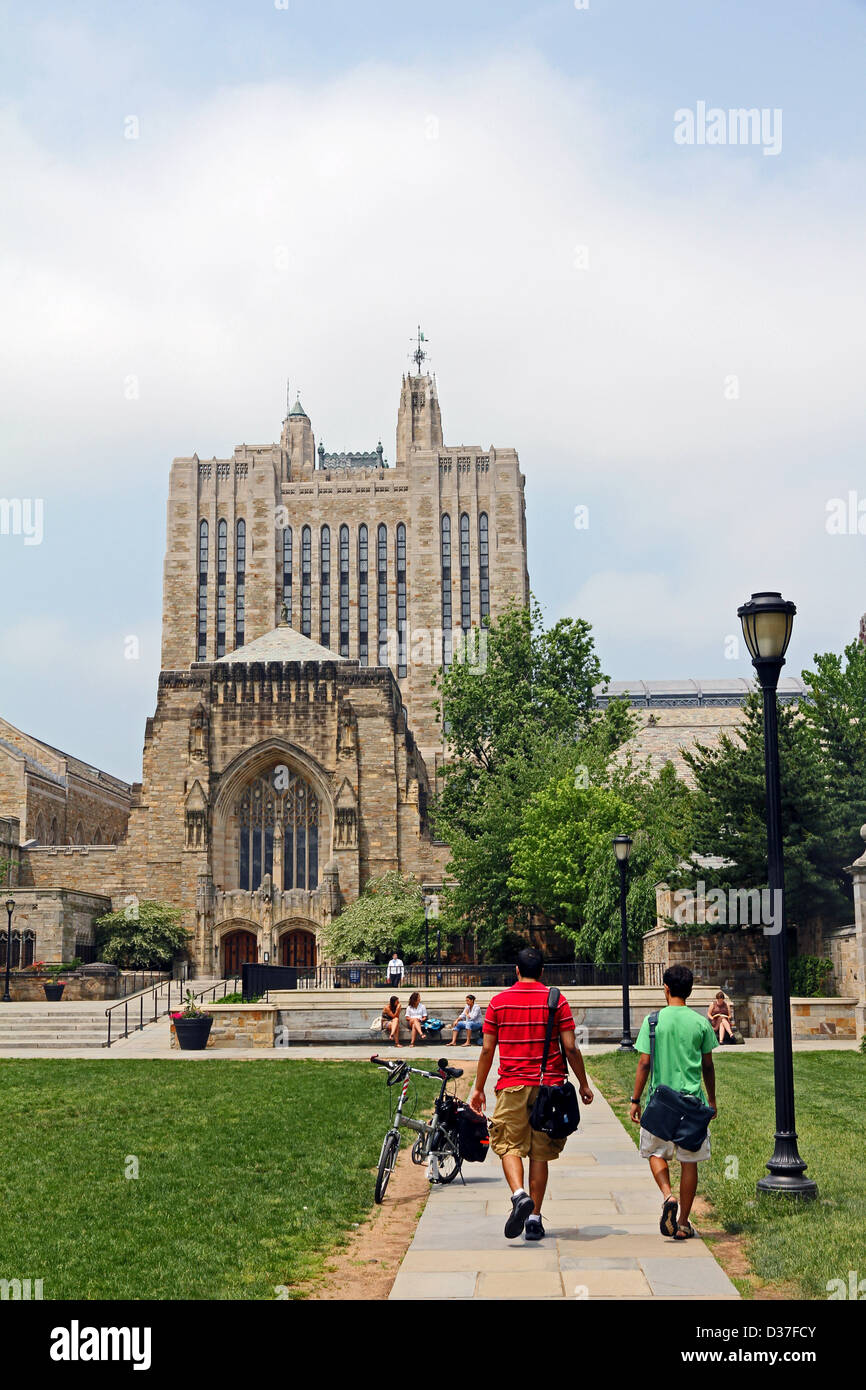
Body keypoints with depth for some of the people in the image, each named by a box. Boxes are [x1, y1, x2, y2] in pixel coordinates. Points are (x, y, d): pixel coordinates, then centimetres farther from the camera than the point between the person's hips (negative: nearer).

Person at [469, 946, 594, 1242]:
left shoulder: (499, 1001, 3)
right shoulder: (556, 1000, 0)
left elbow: (487, 1049, 2)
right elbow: (570, 1047, -3)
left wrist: (478, 1088, 10)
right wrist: (583, 1084, 8)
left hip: (511, 1085, -1)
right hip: (548, 1085, 1)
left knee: (509, 1147, 5)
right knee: (540, 1153, 8)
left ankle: (519, 1195, -22)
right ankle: (534, 1218, 8)